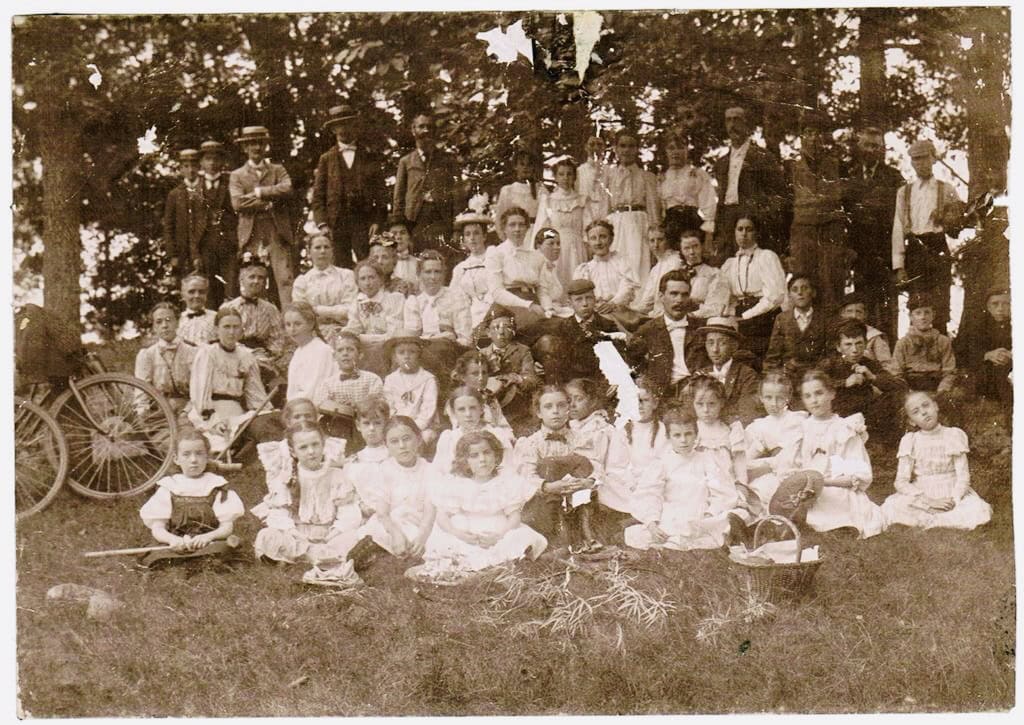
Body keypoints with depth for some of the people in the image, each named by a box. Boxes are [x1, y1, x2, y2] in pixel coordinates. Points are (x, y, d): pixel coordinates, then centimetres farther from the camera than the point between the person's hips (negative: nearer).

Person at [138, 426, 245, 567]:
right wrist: (172, 539, -20)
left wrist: (208, 537, -20)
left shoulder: (216, 486, 9)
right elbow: (157, 528, 3)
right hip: (176, 549, 0)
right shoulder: (168, 488, 10)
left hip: (209, 547, 0)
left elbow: (227, 527, 2)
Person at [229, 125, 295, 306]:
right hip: (251, 236, 0)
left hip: (278, 233, 0)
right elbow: (237, 203, -3)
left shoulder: (278, 170, 16)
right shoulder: (237, 175, 14)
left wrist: (258, 192, -6)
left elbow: (287, 190, -5)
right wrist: (269, 203, -6)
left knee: (285, 278, -8)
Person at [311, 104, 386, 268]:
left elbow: (381, 193, 10)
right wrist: (322, 224, -4)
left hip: (364, 222, 0)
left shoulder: (369, 158, 13)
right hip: (335, 224, 1)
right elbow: (318, 195, 9)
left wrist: (377, 220, -3)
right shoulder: (326, 159, 14)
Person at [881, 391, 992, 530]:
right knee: (889, 507, -29)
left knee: (981, 511, -29)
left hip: (953, 494, 0)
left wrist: (952, 500, -23)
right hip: (922, 496, 0)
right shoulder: (910, 441, -2)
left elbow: (963, 477, -6)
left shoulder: (954, 435, -3)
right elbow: (901, 482, -9)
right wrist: (928, 502, -21)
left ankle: (926, 520, -16)